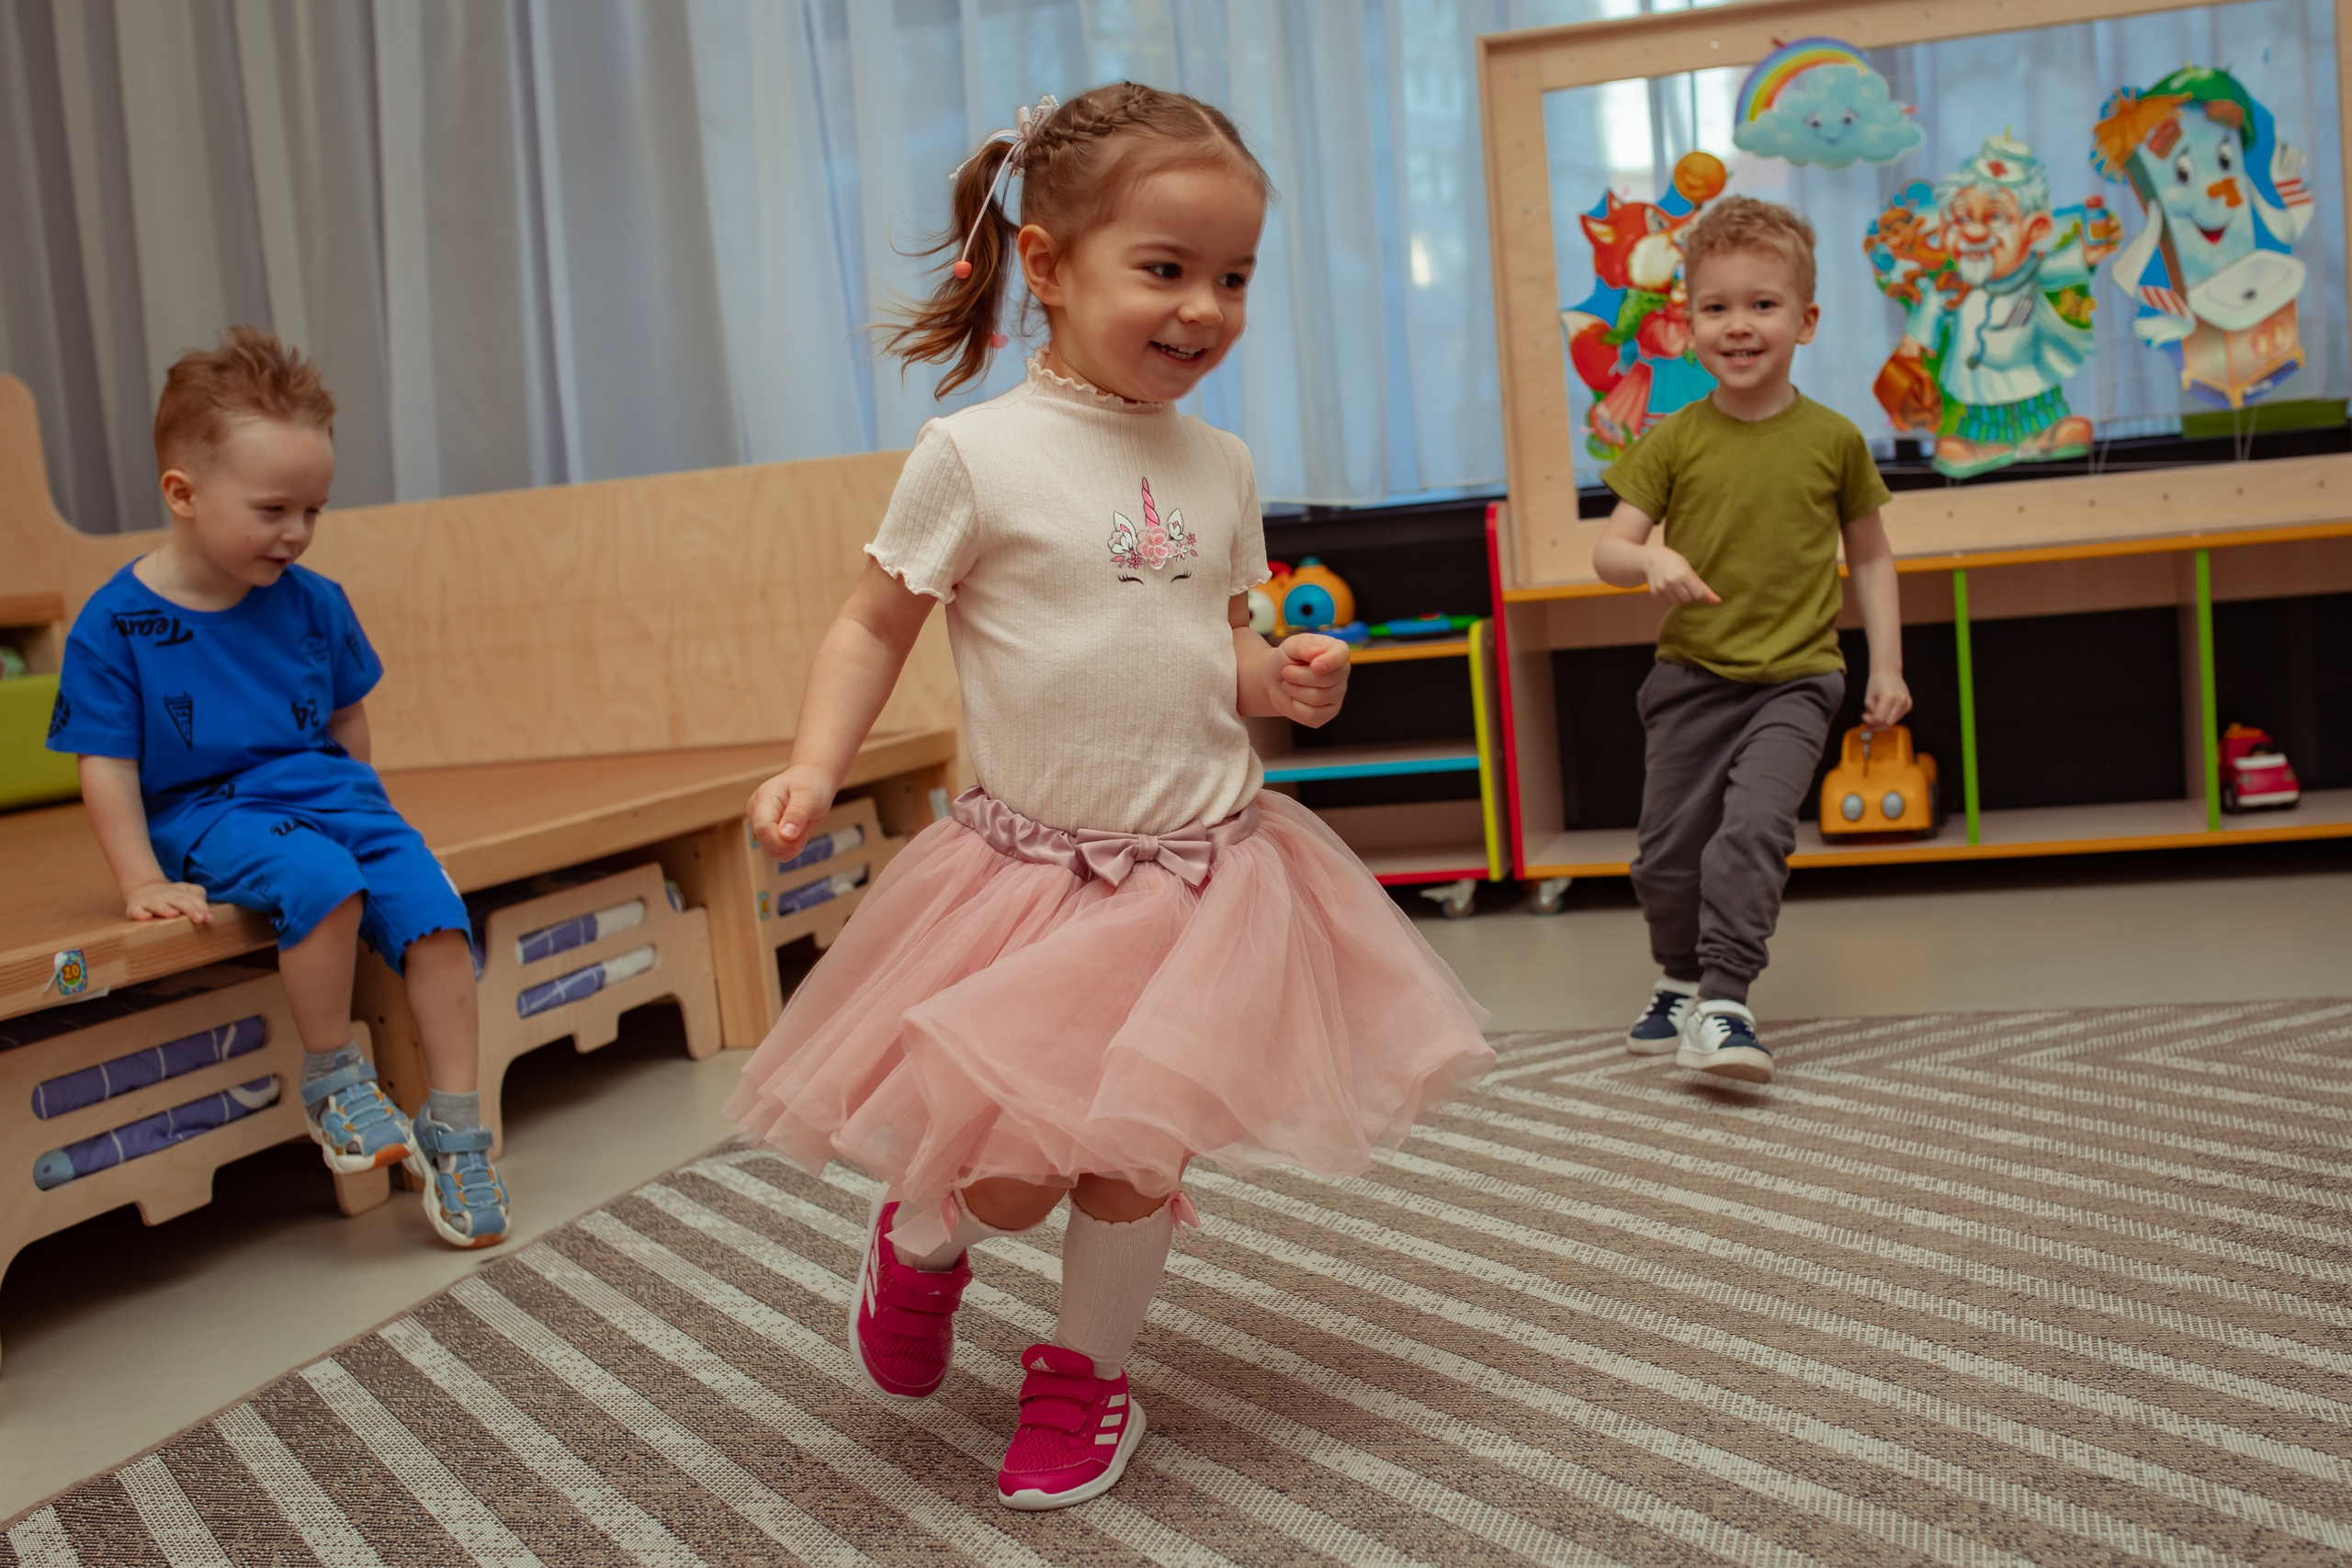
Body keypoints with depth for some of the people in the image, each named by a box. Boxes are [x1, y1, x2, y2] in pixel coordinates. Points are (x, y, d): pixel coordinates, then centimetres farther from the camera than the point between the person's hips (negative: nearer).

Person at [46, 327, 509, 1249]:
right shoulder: (116, 625, -8)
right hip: (209, 813, -4)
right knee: (323, 882, -35)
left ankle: (454, 1126, -9)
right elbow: (107, 764, -6)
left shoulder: (312, 603, 3)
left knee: (431, 905, -19)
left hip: (331, 794, 4)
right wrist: (143, 881, -12)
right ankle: (332, 1080, -14)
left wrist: (358, 811, 14)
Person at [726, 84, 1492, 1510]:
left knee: (1132, 1159, 6)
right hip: (1035, 870, -3)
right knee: (1006, 1173, -1)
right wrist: (816, 767, -17)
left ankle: (1088, 1374, 32)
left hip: (1205, 868, 4)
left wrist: (1288, 682, -5)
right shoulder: (978, 454, -10)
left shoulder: (1219, 466, 5)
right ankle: (921, 1238, 36)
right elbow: (875, 629, -3)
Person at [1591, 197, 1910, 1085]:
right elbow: (1609, 551, -2)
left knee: (1754, 827, -21)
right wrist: (1650, 558, -25)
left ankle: (1722, 1003, -15)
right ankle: (1681, 978, 33)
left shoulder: (1832, 439, -1)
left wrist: (1887, 665, 6)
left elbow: (1869, 554, 10)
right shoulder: (1674, 441, -1)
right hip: (1691, 677, 2)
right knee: (1667, 850, 8)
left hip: (1794, 679, -2)